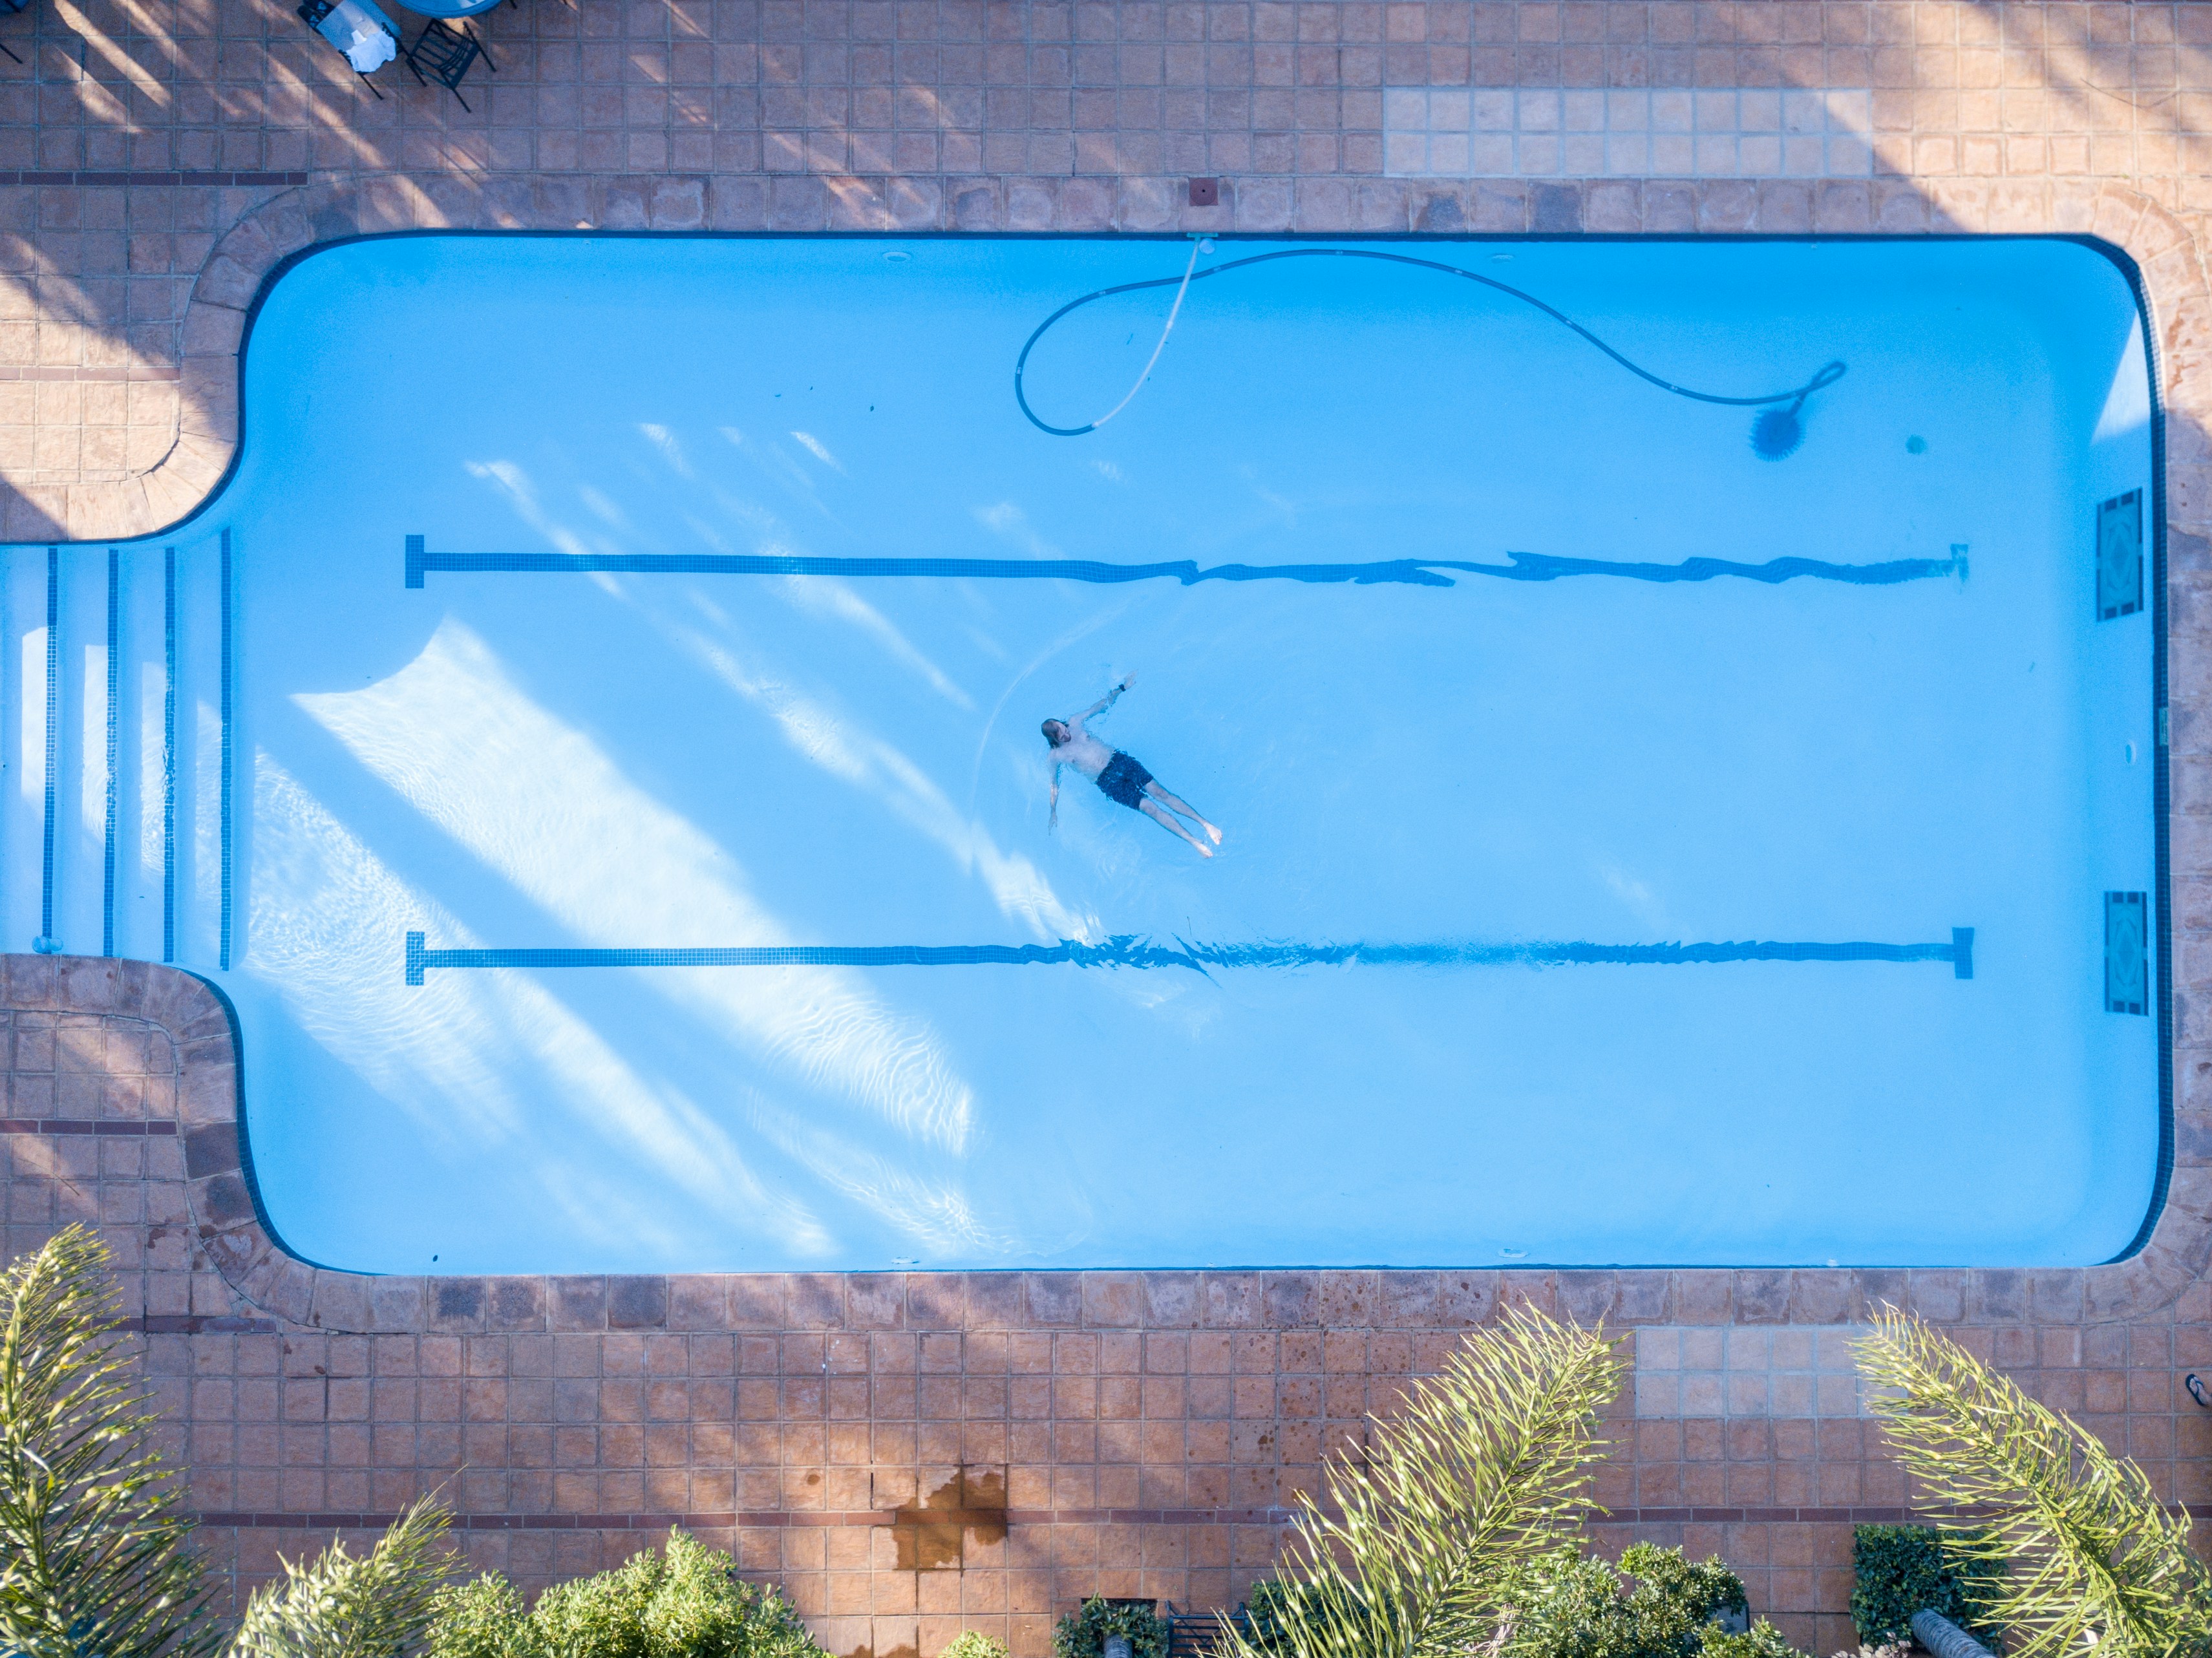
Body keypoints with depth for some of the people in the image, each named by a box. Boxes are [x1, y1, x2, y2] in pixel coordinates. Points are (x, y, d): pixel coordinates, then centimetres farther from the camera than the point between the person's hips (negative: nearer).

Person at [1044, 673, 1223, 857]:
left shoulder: (1074, 724, 5)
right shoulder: (1056, 756, -3)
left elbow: (1103, 704, 17)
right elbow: (1054, 785, 6)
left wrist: (1122, 688, 16)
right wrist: (1054, 813, 0)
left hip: (1119, 760, 4)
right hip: (1107, 781, -4)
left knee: (1160, 793, -11)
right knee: (1149, 807, -15)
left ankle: (1206, 824, -12)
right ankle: (1194, 842, -18)